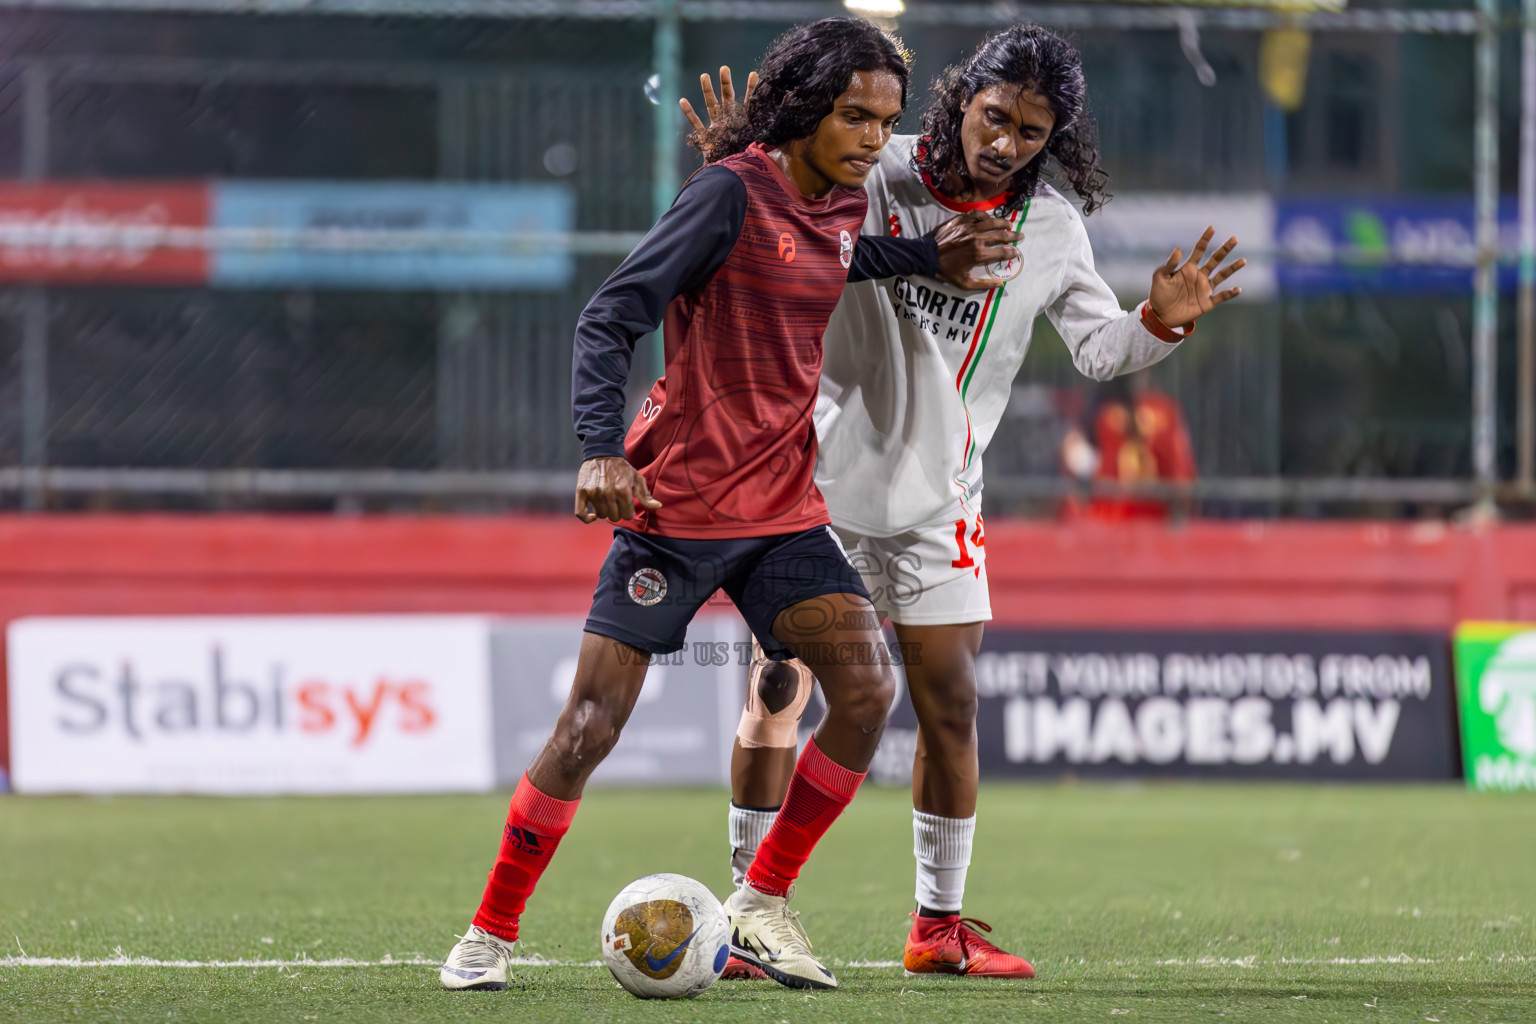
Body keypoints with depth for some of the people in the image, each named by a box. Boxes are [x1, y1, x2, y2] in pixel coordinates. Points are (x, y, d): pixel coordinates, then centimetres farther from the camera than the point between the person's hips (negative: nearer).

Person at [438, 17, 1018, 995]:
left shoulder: (843, 206, 7)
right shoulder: (731, 193, -14)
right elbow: (611, 318, -16)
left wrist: (931, 257, 18)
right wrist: (602, 448, -28)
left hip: (785, 510, 6)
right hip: (677, 504, -6)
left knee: (868, 689, -12)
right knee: (592, 723, -6)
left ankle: (762, 904, 2)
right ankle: (491, 933, 10)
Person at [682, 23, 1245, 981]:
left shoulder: (1050, 227, -1)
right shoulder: (867, 179, -11)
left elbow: (1099, 347, 6)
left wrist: (1160, 323, -14)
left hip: (934, 501, 3)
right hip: (817, 473, -3)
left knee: (950, 703, 3)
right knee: (779, 690, -6)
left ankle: (940, 924, 15)